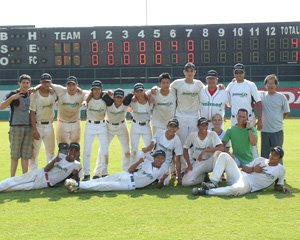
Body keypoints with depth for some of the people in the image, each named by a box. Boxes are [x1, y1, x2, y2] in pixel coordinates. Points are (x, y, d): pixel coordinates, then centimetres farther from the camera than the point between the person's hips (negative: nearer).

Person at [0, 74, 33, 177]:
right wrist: (12, 98, -27)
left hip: (29, 128, 4)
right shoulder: (13, 94, -3)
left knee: (26, 155, 6)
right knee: (15, 155, -1)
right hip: (16, 127, -4)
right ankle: (12, 178, 5)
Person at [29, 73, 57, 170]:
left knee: (51, 151, 12)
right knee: (34, 151, -1)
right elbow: (32, 113, -13)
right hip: (37, 125, -5)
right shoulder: (34, 95, -11)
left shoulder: (53, 94, 1)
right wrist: (35, 130, -17)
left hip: (49, 126, 5)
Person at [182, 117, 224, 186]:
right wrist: (189, 164, -2)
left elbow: (221, 148, -26)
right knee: (185, 182, -21)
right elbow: (185, 149, 7)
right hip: (196, 164, 2)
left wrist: (205, 151, -31)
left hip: (209, 163, -2)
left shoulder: (212, 134, -11)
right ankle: (203, 176, 11)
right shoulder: (192, 136, -5)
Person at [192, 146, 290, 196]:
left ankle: (205, 191, -38)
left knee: (238, 188, -44)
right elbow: (243, 169, 16)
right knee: (224, 155, -12)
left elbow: (278, 186, 13)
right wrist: (253, 169, -3)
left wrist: (282, 188, -9)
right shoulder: (260, 160, 19)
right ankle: (213, 183, -23)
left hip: (249, 185, -5)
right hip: (240, 175, 5)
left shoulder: (280, 170, 11)